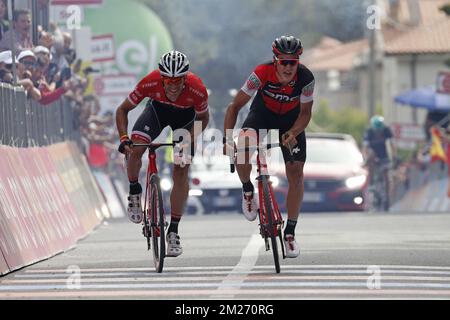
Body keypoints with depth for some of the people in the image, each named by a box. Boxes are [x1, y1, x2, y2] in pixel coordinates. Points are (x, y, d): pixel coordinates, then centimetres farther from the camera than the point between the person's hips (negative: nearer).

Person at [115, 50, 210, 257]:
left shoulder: (197, 89, -38)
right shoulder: (150, 82, -38)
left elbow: (203, 118, -15)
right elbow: (122, 110, -23)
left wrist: (190, 140, -29)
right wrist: (123, 138, -36)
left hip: (185, 116, 0)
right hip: (157, 110, 0)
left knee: (181, 172, -6)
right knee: (135, 149, -25)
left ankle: (173, 231, 4)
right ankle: (134, 193, 4)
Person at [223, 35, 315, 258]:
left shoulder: (305, 78, -29)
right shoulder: (262, 73, -33)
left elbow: (305, 113, -16)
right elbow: (235, 106, -27)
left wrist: (293, 133, -35)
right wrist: (227, 138, -37)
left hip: (291, 121, 1)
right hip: (262, 114, -1)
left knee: (295, 173, -7)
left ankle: (290, 232, 7)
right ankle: (247, 190, 0)